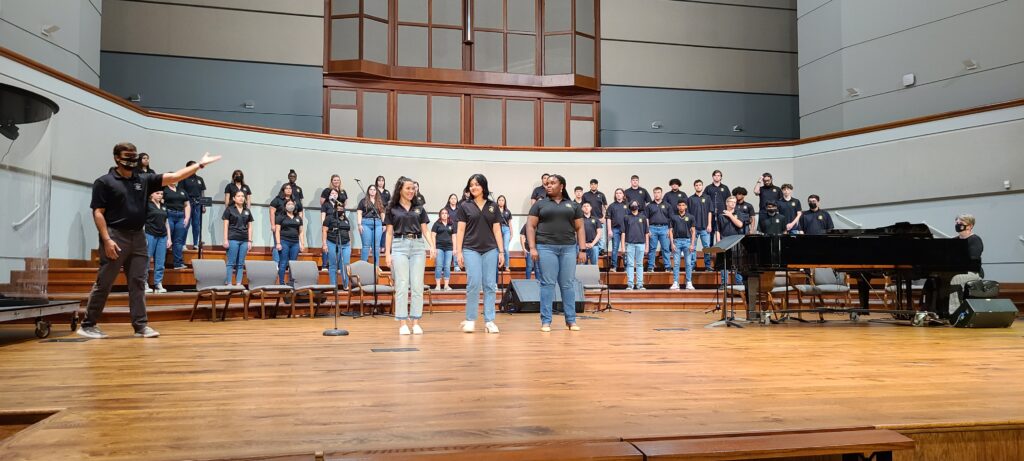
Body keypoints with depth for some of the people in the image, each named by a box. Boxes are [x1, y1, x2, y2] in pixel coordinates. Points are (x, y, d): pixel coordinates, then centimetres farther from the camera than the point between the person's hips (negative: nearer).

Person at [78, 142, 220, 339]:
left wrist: (200, 165, 0)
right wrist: (106, 239, -16)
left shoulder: (144, 180, 11)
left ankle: (141, 325, 9)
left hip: (138, 237, 5)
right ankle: (87, 325, 10)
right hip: (115, 236, -5)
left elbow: (174, 177, 7)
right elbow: (98, 213, -6)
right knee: (103, 284, -1)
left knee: (138, 283, 6)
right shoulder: (104, 182, -2)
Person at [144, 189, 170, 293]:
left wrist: (169, 238, 12)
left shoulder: (163, 207, 15)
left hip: (162, 237, 5)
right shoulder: (147, 205, -2)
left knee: (160, 263, 4)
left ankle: (159, 285, 8)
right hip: (150, 235, -5)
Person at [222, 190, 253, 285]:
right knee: (231, 263, -3)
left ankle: (239, 284, 7)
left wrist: (250, 241, 7)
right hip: (233, 239, -4)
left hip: (244, 240, 4)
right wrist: (225, 240, -7)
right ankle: (229, 283, 0)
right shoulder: (229, 209, 3)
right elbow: (226, 225, 0)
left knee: (241, 263, 5)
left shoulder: (247, 211, 14)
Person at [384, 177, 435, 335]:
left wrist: (432, 246, -6)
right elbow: (389, 233, 6)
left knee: (417, 286, 0)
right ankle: (403, 323, 0)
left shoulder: (419, 209, 13)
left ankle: (416, 323, 5)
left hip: (418, 246, 2)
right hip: (399, 246, -2)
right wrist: (387, 254, -1)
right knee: (402, 286, -4)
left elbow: (425, 230, 10)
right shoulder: (391, 209, 7)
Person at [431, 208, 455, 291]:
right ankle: (438, 285, -1)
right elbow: (433, 235, 1)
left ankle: (446, 285, 7)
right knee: (439, 266, -4)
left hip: (449, 247, 2)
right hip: (439, 247, -2)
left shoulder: (452, 224, 11)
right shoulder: (437, 224, 4)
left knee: (447, 267, 3)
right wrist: (434, 247, -6)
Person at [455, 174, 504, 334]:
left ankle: (489, 321, 7)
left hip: (490, 250, 2)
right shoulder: (464, 206, 5)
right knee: (474, 283, -11)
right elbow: (460, 230, 3)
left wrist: (501, 251, 4)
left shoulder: (493, 206, 10)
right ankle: (470, 320, 2)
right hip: (471, 249, -2)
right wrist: (458, 251, -4)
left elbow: (497, 230, 9)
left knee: (490, 285, 1)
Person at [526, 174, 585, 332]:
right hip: (546, 248, -1)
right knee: (547, 284, -2)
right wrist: (532, 248, -8)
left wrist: (582, 250, 1)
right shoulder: (539, 204, 9)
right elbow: (530, 226, 4)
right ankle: (546, 321, 2)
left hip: (569, 248, 1)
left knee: (568, 284, 3)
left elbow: (579, 228, 11)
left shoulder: (573, 206, 13)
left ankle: (571, 320, 10)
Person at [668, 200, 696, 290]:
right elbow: (670, 231, 6)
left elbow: (693, 231, 5)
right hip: (677, 240, 0)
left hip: (687, 240, 0)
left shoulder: (690, 217, 5)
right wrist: (672, 243, -3)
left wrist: (692, 244, -3)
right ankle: (675, 283, 3)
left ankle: (689, 283, 5)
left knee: (688, 263, 0)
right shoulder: (673, 217, 6)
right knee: (675, 263, 0)